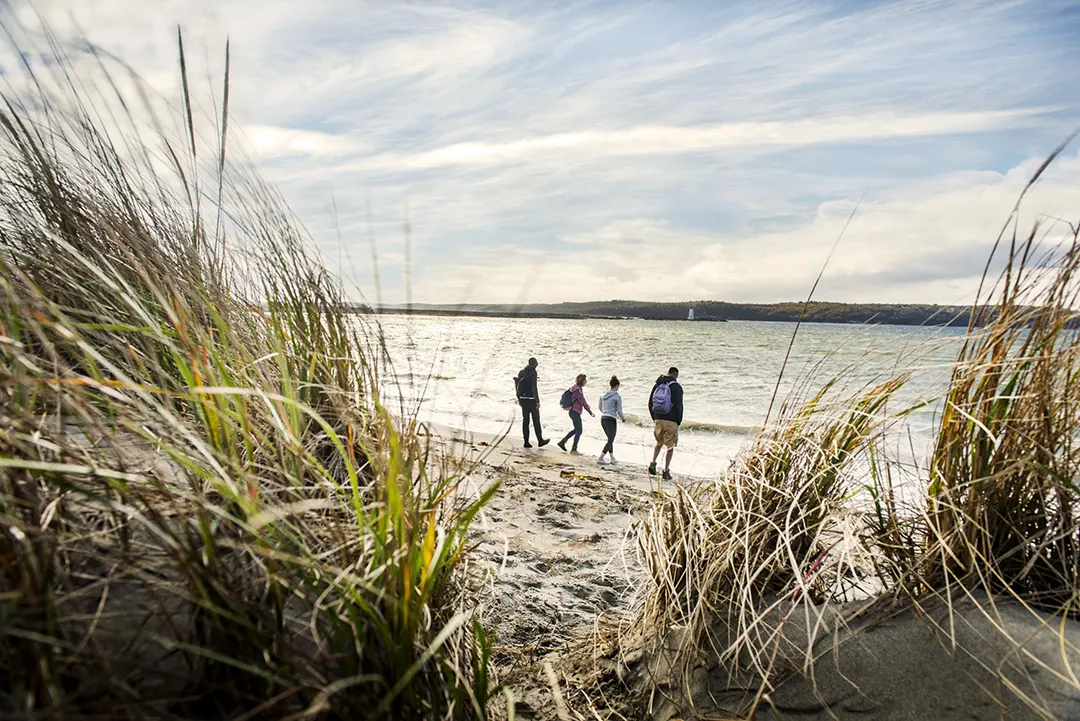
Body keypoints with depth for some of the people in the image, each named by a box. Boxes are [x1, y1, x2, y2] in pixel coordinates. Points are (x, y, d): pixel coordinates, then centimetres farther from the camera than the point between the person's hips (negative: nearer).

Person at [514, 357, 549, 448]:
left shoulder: (521, 372, 8)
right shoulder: (533, 372, -12)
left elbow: (517, 385, 12)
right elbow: (534, 387, -18)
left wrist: (519, 399, 21)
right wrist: (538, 401, -16)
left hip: (523, 399, 6)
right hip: (531, 400, -6)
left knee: (525, 420, 9)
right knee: (536, 420, 4)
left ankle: (526, 442, 9)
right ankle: (540, 440, 13)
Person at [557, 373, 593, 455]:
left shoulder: (577, 388, 12)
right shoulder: (577, 389, -19)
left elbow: (582, 401, 21)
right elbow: (583, 402, -19)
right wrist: (591, 412, -14)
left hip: (574, 412, 10)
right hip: (575, 412, -10)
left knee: (576, 429, 21)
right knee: (579, 431, -1)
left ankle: (562, 442, 26)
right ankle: (573, 450, 6)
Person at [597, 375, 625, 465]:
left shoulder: (603, 395, 7)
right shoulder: (617, 397, -10)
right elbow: (619, 411, -10)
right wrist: (623, 419, 7)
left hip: (603, 419, 7)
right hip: (611, 420, -6)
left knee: (610, 439, 20)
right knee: (610, 441, 4)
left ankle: (612, 459, 23)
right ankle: (600, 458, -3)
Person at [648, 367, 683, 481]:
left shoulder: (657, 385, 8)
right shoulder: (677, 387, -7)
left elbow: (650, 404, 10)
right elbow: (679, 406, -11)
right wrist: (678, 422, 1)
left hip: (658, 420, 4)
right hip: (671, 421, -4)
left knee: (659, 443, 23)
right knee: (670, 447, 7)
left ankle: (653, 463, 6)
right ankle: (666, 471, 7)